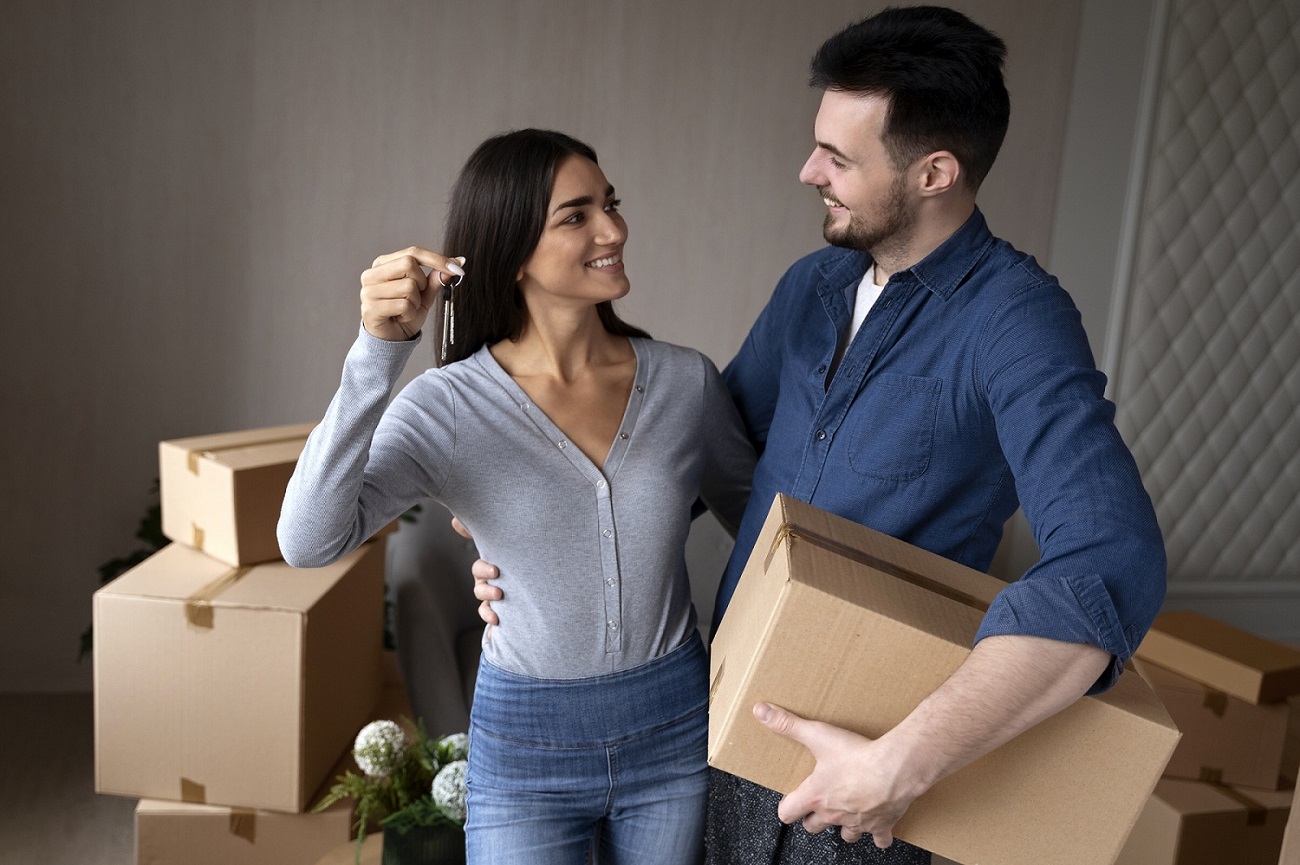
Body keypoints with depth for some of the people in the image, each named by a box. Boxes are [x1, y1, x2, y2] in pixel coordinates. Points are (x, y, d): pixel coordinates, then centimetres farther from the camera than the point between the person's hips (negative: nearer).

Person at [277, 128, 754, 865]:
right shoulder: (449, 408, -15)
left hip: (678, 730, 3)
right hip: (526, 748, -2)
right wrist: (379, 353, -34)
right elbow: (309, 543, -28)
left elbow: (759, 513, 9)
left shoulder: (686, 381, -7)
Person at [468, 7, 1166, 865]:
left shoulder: (1013, 319, -20)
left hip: (862, 744, -6)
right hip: (738, 698, 6)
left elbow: (1112, 565, -33)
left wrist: (903, 764, -39)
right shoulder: (812, 285, 2)